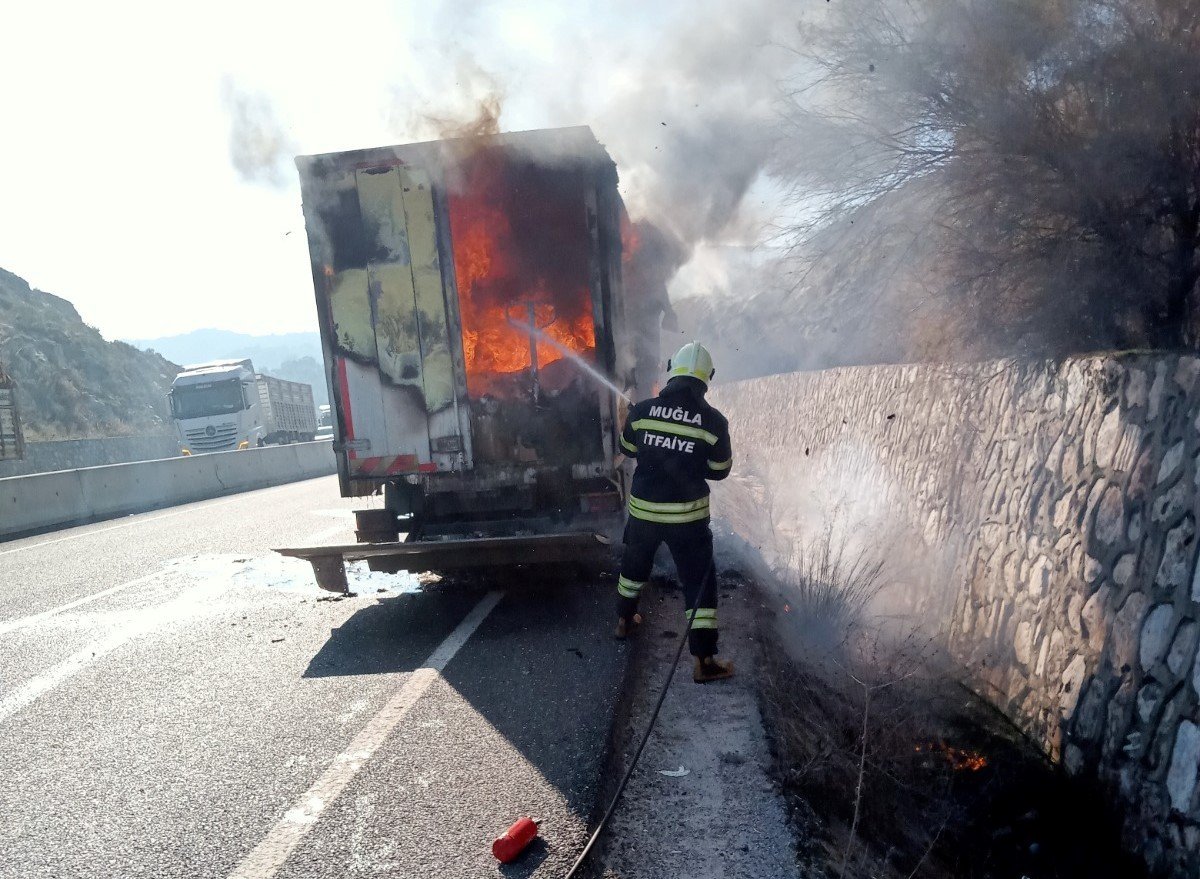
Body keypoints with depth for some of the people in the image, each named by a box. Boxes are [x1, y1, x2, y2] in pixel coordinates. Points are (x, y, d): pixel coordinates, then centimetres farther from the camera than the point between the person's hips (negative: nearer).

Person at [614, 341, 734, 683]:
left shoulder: (642, 410, -8)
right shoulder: (713, 421, -14)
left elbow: (628, 449, 9)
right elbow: (719, 471, -3)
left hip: (643, 508, 3)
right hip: (687, 514, -3)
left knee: (635, 563, 27)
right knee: (700, 581, 6)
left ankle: (624, 619, 47)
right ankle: (704, 661, 6)